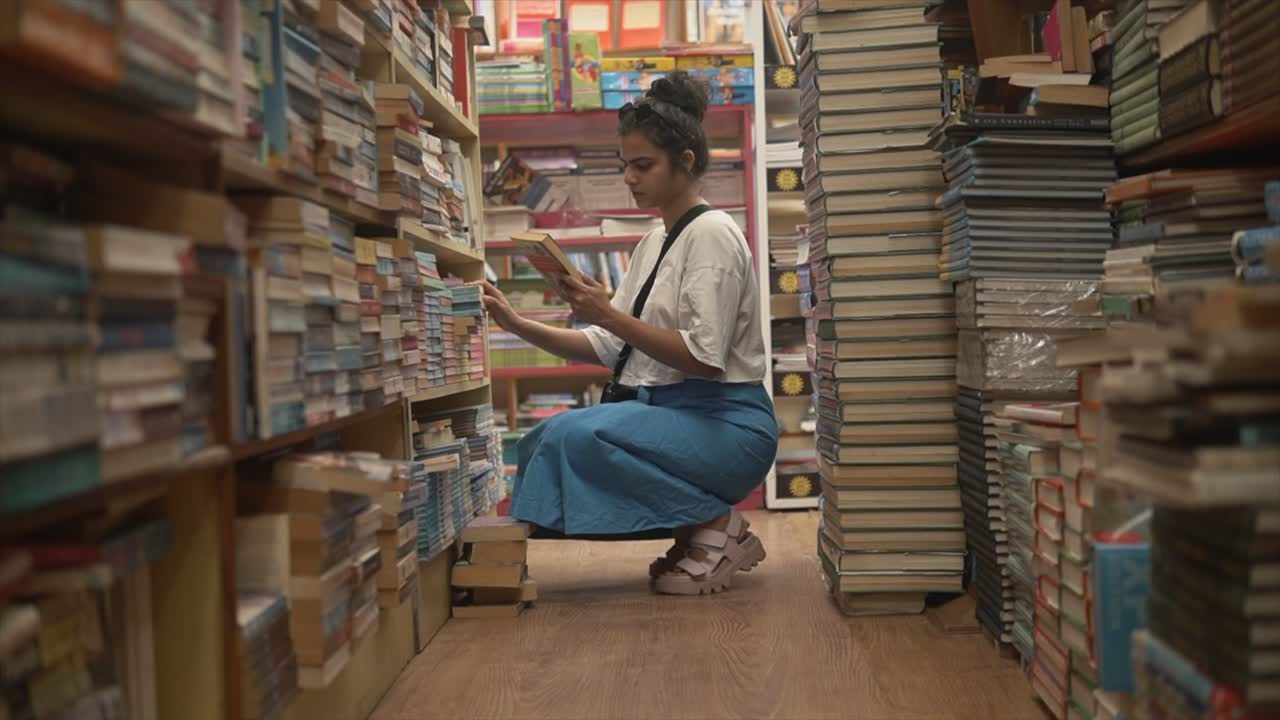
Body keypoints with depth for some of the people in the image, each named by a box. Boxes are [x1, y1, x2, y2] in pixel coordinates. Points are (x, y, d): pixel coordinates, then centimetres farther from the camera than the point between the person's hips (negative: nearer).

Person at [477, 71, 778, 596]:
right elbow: (606, 348, 11)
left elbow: (704, 357, -20)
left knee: (576, 434, -27)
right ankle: (698, 530, 6)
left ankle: (717, 524, -7)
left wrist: (611, 315, -23)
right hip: (670, 411, 9)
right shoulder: (652, 244, 16)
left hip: (724, 423, -9)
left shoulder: (711, 233, -11)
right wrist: (518, 325, 0)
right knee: (542, 443, -4)